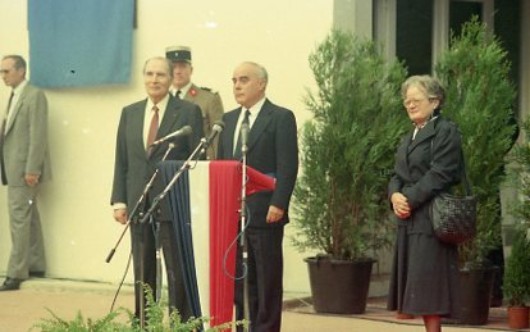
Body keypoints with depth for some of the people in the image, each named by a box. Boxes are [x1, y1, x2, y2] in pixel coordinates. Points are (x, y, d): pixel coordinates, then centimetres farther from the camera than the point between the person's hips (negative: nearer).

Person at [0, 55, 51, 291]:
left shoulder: (35, 96, -11)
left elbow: (38, 135, -16)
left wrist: (32, 169, -20)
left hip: (25, 169, -9)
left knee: (19, 219, -9)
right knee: (28, 218, 14)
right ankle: (36, 266, 21)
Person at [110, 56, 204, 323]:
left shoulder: (189, 112, -2)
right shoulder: (129, 113, 11)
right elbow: (121, 161, 12)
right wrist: (119, 200, 3)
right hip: (138, 204, 4)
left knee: (178, 272, -1)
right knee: (142, 273, 10)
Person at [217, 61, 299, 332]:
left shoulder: (281, 118, -4)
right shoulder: (228, 119, 16)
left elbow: (287, 166, -11)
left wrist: (278, 204, -18)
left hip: (264, 212, -6)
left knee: (267, 278, 0)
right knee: (239, 279, 8)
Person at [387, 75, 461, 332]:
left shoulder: (445, 131, -6)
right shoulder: (409, 137, 21)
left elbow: (440, 174, -15)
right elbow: (398, 174, 16)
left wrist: (410, 199, -17)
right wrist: (395, 195, -5)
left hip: (431, 218, -8)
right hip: (408, 220, 8)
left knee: (428, 283, -9)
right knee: (416, 283, 7)